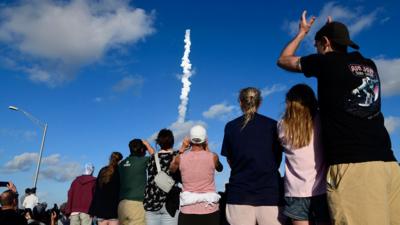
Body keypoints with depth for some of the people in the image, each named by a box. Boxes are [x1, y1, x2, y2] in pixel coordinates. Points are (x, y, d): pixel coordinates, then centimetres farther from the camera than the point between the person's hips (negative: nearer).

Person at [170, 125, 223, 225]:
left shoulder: (180, 158, -4)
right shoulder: (213, 157, -5)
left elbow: (171, 169, 19)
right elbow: (220, 168, 18)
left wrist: (181, 150, 18)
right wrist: (207, 150, 20)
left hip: (188, 210, 1)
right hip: (210, 210, 0)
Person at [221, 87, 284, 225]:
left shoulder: (230, 126, 1)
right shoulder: (272, 125, 1)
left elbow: (230, 160, 9)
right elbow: (278, 159, 9)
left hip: (239, 191, 1)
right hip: (270, 190, 0)